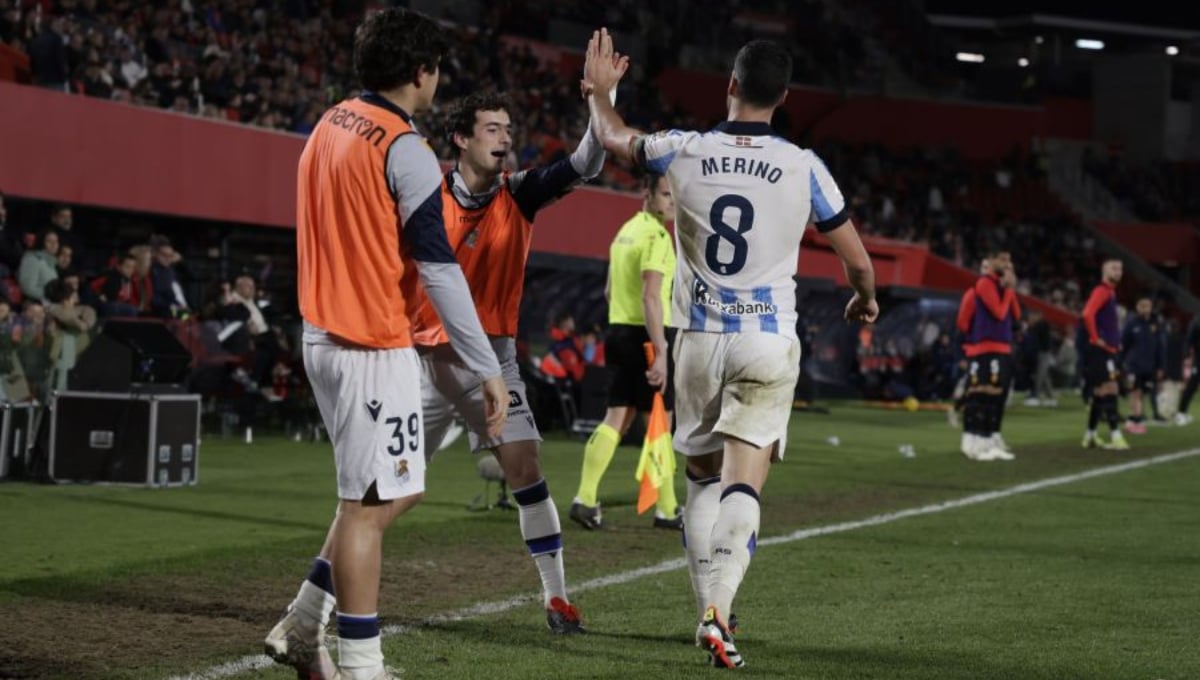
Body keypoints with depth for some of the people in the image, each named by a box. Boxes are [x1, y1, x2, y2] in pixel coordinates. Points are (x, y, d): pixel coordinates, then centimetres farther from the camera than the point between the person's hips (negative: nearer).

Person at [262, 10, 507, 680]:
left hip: (325, 336, 9)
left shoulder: (329, 126, 11)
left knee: (395, 491, 17)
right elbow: (438, 269, -17)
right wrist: (489, 369, -13)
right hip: (374, 349, -9)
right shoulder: (405, 150, -15)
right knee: (369, 504, -2)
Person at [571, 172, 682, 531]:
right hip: (644, 337, -9)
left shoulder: (625, 231, 15)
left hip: (619, 330, 9)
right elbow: (651, 297, -22)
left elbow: (609, 291, 22)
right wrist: (661, 352, -25)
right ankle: (666, 510, 5)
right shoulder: (656, 236, -14)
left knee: (616, 419, 8)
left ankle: (585, 499, 1)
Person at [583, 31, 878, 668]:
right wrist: (865, 298, 27)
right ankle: (718, 609, -21)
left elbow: (614, 136, 20)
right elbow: (858, 262, 4)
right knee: (742, 484, -4)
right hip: (768, 344, -2)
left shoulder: (682, 152, -3)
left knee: (703, 478, 16)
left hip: (698, 340, 2)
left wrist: (598, 90, 40)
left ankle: (708, 611, 12)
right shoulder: (803, 168, -5)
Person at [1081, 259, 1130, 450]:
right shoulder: (1101, 291, -12)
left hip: (1108, 350, 10)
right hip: (1100, 350, -10)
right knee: (1110, 391, -14)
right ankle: (1116, 437, -17)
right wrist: (1096, 338, -21)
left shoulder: (1110, 292, 18)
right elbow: (1088, 314, -28)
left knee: (1101, 394, 12)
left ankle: (1090, 436, 18)